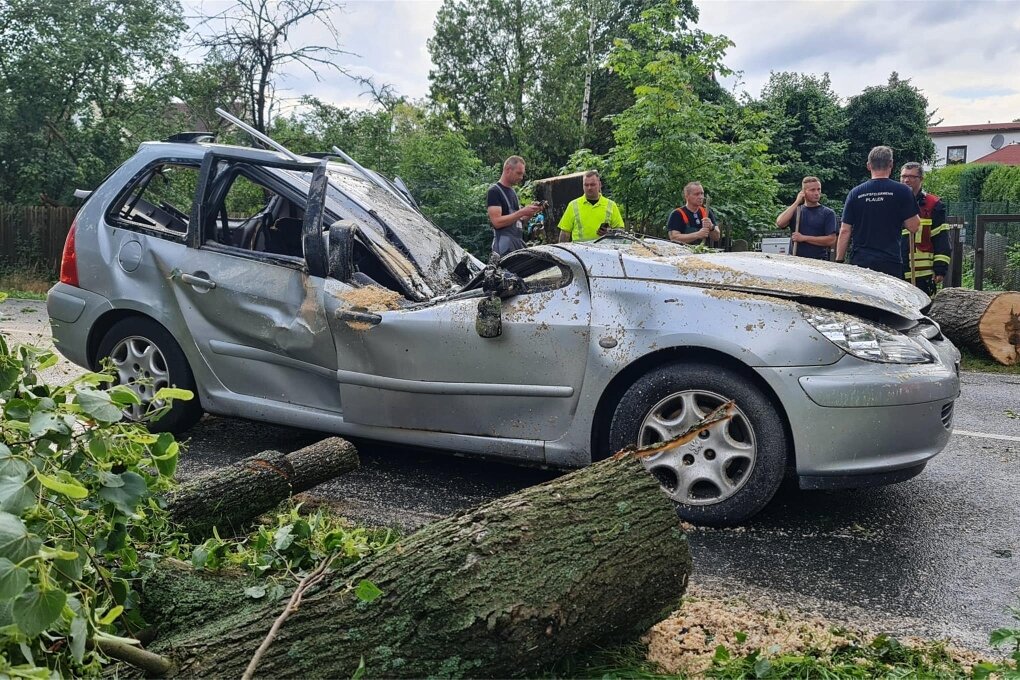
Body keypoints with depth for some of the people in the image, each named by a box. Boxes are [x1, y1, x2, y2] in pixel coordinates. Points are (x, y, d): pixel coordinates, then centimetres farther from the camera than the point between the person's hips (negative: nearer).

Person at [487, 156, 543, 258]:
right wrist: (522, 212, -17)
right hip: (505, 246, -8)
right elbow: (497, 222, -17)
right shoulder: (494, 191, -6)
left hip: (519, 243, 8)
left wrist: (530, 213, 4)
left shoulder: (513, 192, 20)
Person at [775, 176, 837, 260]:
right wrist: (797, 203, -4)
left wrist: (804, 238, -8)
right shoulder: (795, 210, 12)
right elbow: (780, 223, -7)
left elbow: (831, 240, -4)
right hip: (794, 261, 2)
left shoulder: (828, 213, 4)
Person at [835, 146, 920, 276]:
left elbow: (845, 231, 3)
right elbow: (913, 226, -1)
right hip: (890, 262, -2)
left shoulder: (855, 193, 3)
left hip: (860, 262, 2)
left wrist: (839, 261, 9)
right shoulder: (902, 191, -2)